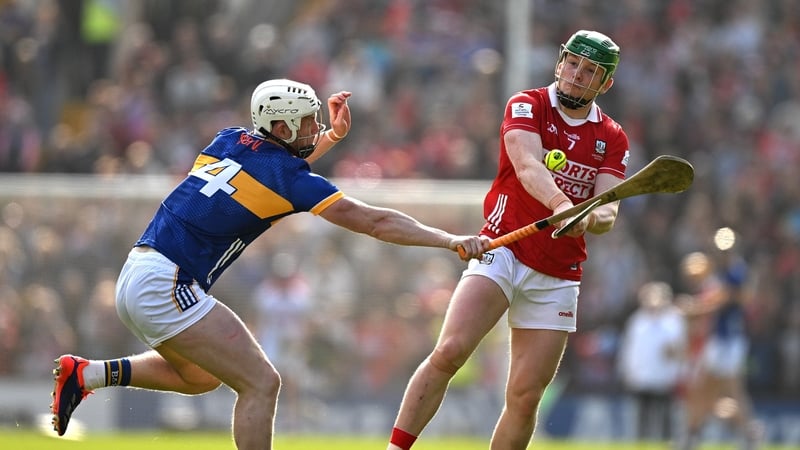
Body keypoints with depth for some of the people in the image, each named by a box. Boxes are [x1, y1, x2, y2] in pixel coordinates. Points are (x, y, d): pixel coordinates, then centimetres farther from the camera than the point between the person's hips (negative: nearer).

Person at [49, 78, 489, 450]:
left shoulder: (229, 140, 11)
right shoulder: (289, 178, -9)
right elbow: (375, 222, -10)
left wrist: (333, 136, 27)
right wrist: (452, 241, -6)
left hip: (135, 280, 9)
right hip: (165, 287, -9)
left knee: (201, 376, 28)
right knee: (260, 382, -7)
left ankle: (87, 373, 21)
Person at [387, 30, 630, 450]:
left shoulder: (612, 139, 9)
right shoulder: (527, 106, -2)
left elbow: (608, 208, -4)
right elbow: (527, 165, -22)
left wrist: (598, 217, -30)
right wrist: (560, 204, -42)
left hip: (557, 277, 4)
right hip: (503, 251, -3)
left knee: (525, 397, -1)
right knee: (449, 352, -23)